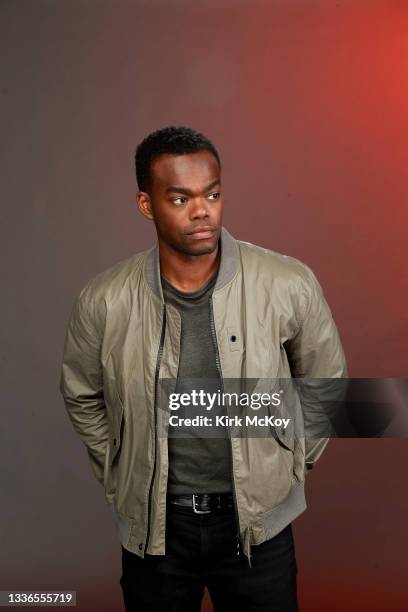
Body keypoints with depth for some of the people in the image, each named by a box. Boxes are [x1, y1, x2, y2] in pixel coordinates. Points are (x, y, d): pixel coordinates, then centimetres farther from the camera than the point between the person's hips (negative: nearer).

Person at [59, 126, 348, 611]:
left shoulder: (290, 285, -15)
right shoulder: (103, 302, -13)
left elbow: (324, 379, 2)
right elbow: (81, 396, 6)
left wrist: (291, 466, 4)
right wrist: (118, 479, 8)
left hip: (259, 521, 0)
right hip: (152, 527, 1)